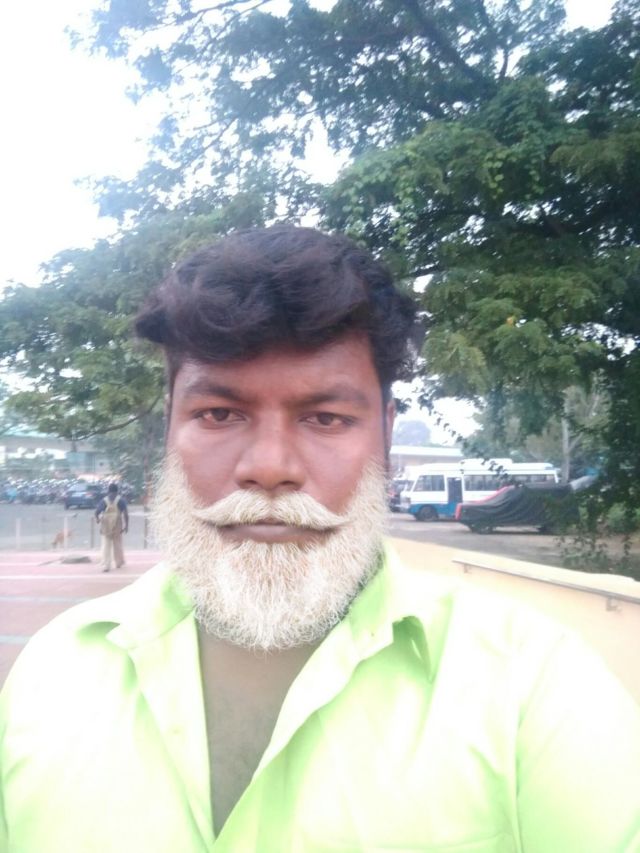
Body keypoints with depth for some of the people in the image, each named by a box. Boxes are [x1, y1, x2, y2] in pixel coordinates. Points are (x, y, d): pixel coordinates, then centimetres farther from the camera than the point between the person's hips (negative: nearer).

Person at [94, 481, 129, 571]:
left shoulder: (103, 500, 2)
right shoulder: (121, 500, -1)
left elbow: (96, 512, -3)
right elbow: (126, 513, -10)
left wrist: (97, 519, 17)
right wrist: (126, 525, -5)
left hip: (106, 526, 0)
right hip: (117, 526, 0)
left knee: (106, 546, 3)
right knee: (117, 544, 15)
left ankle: (106, 566, -6)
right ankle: (119, 563, 27)